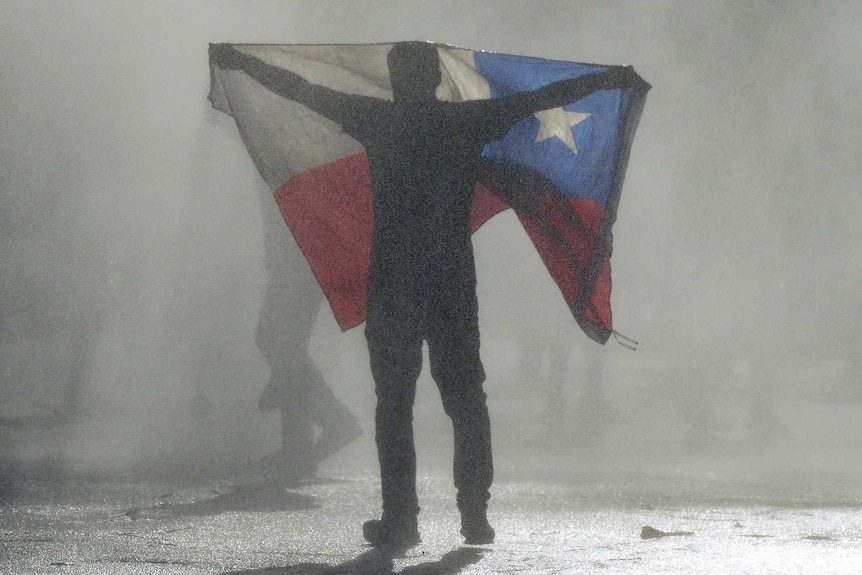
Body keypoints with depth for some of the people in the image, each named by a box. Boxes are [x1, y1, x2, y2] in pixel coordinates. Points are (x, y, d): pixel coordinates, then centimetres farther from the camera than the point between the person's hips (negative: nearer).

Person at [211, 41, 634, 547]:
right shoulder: (467, 121, 3)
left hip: (391, 285, -1)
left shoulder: (378, 119, 0)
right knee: (466, 400, 7)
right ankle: (475, 517, 2)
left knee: (394, 402, 2)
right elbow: (542, 98, 9)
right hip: (453, 283, 1)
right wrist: (608, 80, 21)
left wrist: (240, 62, 19)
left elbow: (302, 91, 7)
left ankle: (400, 519, -3)